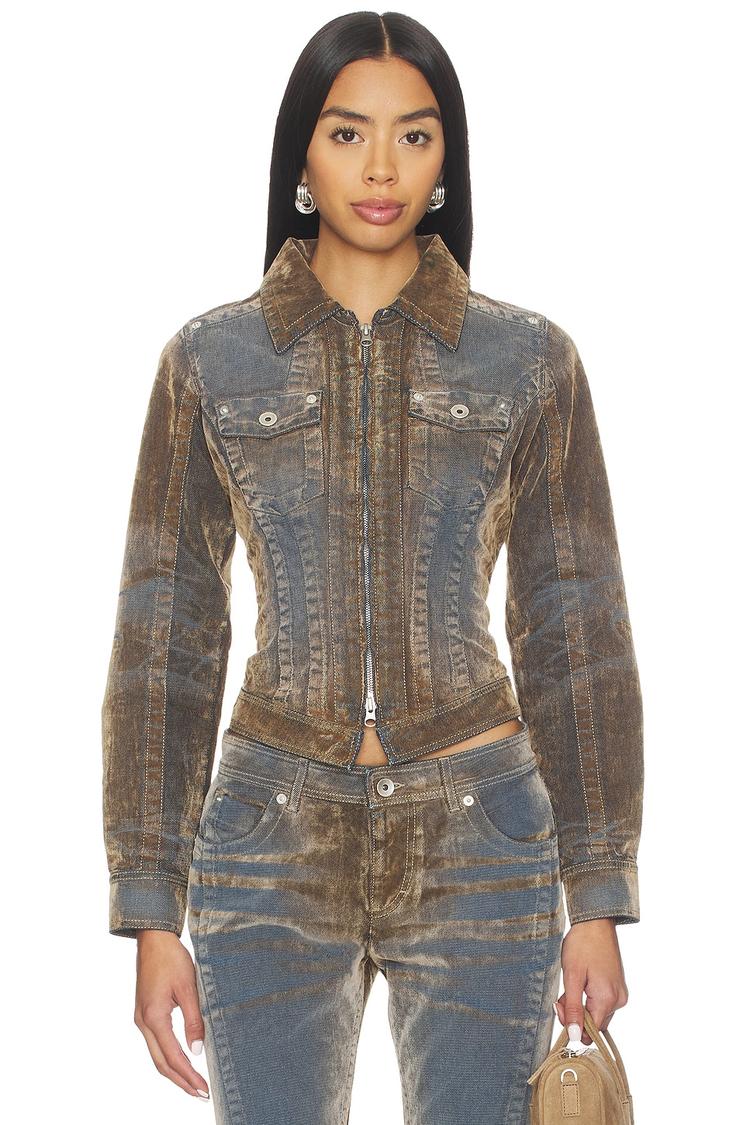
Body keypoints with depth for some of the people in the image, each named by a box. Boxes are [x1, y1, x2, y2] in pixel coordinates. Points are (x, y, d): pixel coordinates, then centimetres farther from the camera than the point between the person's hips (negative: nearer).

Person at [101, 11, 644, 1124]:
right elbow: (164, 639, 4)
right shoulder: (210, 360, 3)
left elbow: (577, 633, 5)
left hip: (477, 844, 0)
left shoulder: (531, 360, 3)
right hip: (273, 846, 0)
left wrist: (598, 900, 1)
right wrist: (152, 911, 0)